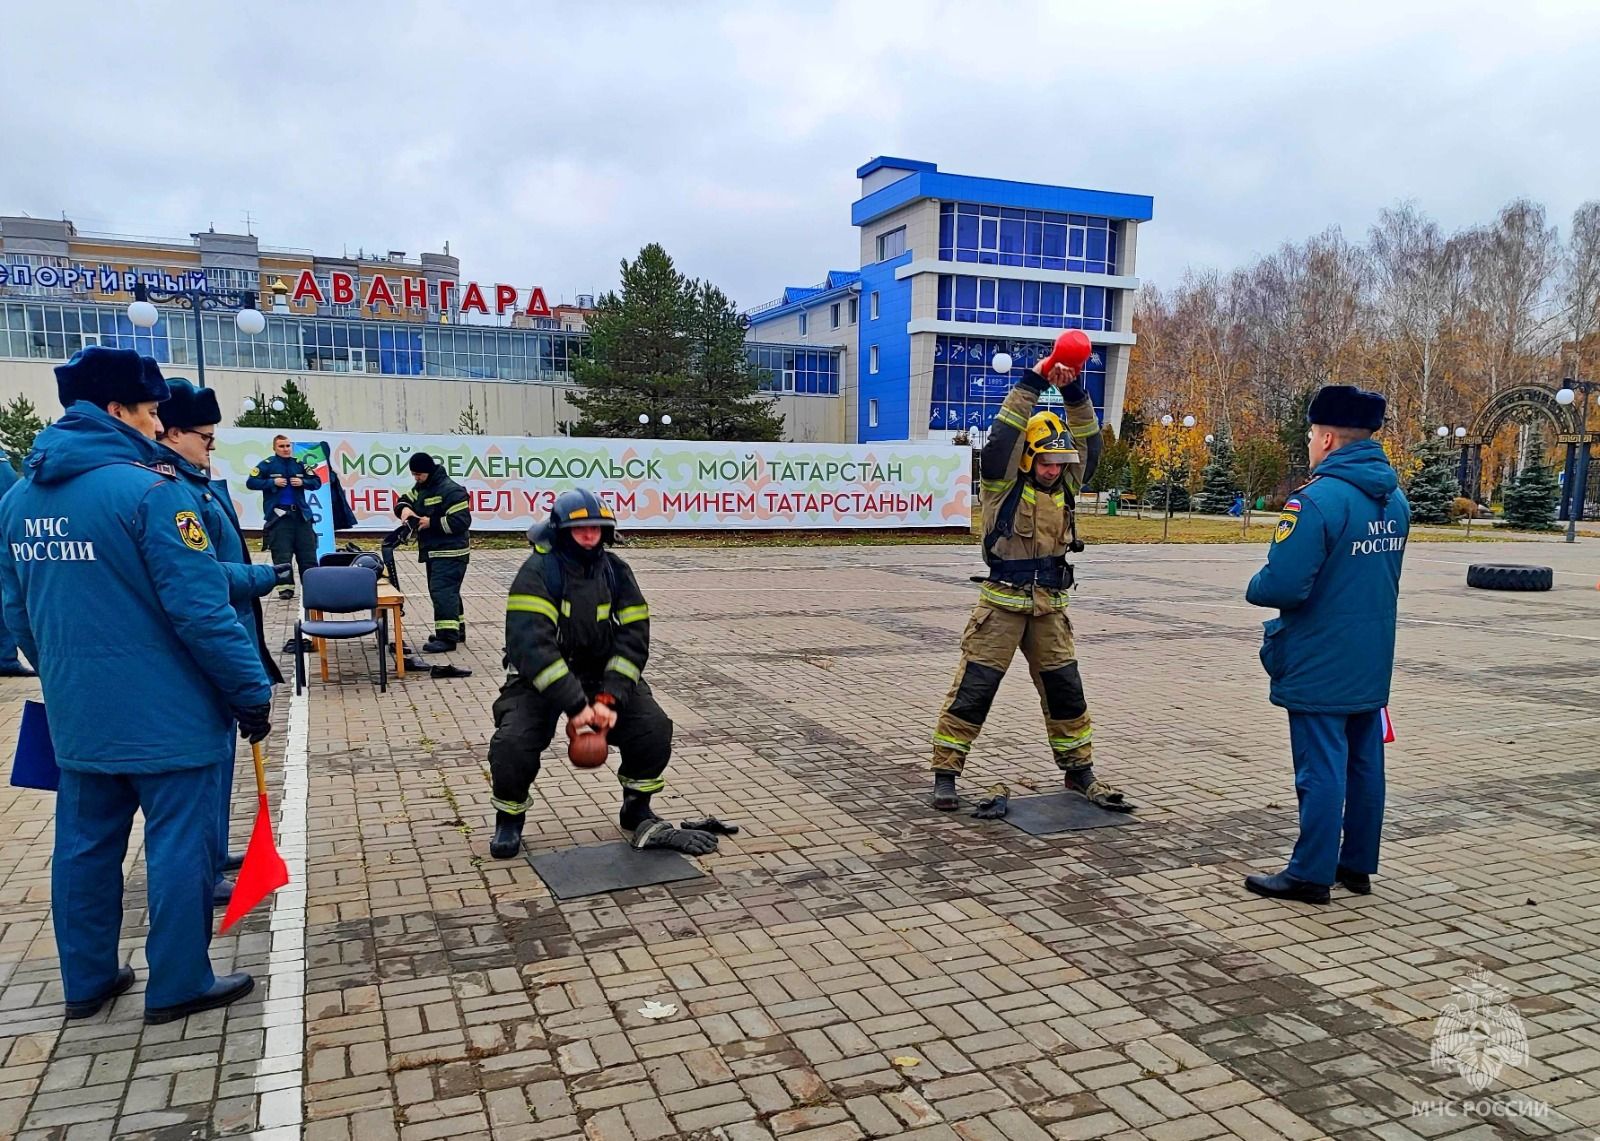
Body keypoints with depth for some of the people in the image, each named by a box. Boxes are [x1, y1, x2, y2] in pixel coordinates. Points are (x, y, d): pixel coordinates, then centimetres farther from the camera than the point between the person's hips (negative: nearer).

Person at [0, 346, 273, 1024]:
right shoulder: (149, 489, -18)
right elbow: (199, 611, -21)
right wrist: (253, 693, -13)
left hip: (76, 718, 8)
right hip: (165, 716, -7)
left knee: (84, 845, 17)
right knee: (178, 847, 4)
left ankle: (87, 981, 31)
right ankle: (179, 986, 15)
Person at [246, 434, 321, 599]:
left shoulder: (300, 464, 10)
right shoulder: (267, 465, 1)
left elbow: (317, 482, 14)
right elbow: (251, 482, -3)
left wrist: (303, 482, -5)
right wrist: (272, 482, -12)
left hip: (301, 514, 3)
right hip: (278, 516, -3)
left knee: (308, 554, 4)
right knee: (282, 555, -3)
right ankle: (287, 586, 2)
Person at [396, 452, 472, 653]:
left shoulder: (451, 490, -17)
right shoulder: (420, 488, 14)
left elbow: (461, 521, -21)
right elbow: (404, 500, 18)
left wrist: (432, 523, -20)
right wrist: (405, 509, -6)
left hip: (450, 552, -10)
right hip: (433, 551, 10)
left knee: (442, 591, -15)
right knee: (443, 591, 16)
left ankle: (447, 637, -16)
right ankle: (457, 630, 27)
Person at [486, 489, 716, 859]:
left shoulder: (615, 572, -2)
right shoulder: (538, 572, -16)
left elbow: (633, 637, -8)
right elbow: (532, 644, -27)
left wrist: (609, 698, -21)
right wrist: (574, 704, -32)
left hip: (601, 675, 4)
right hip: (538, 678, -3)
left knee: (654, 728, -14)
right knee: (513, 742, -25)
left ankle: (637, 811, 11)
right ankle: (509, 817, 5)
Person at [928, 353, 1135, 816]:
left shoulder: (1064, 485, 9)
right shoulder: (1002, 482, -6)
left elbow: (1089, 443, 5)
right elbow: (1003, 435, -19)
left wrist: (1074, 392, -6)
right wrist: (1032, 382, -20)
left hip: (1049, 607, 5)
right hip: (1002, 604, -5)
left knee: (1065, 690, 12)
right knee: (973, 690, -3)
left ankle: (1079, 771, 27)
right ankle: (945, 774, 6)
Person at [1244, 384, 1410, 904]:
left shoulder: (1318, 499, -21)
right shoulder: (1395, 498, 8)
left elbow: (1282, 585, -25)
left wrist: (1254, 587, -5)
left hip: (1320, 668, -8)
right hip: (1372, 666, 8)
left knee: (1321, 770, 0)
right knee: (1365, 764, 15)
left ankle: (1311, 874, 10)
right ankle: (1358, 865, 27)